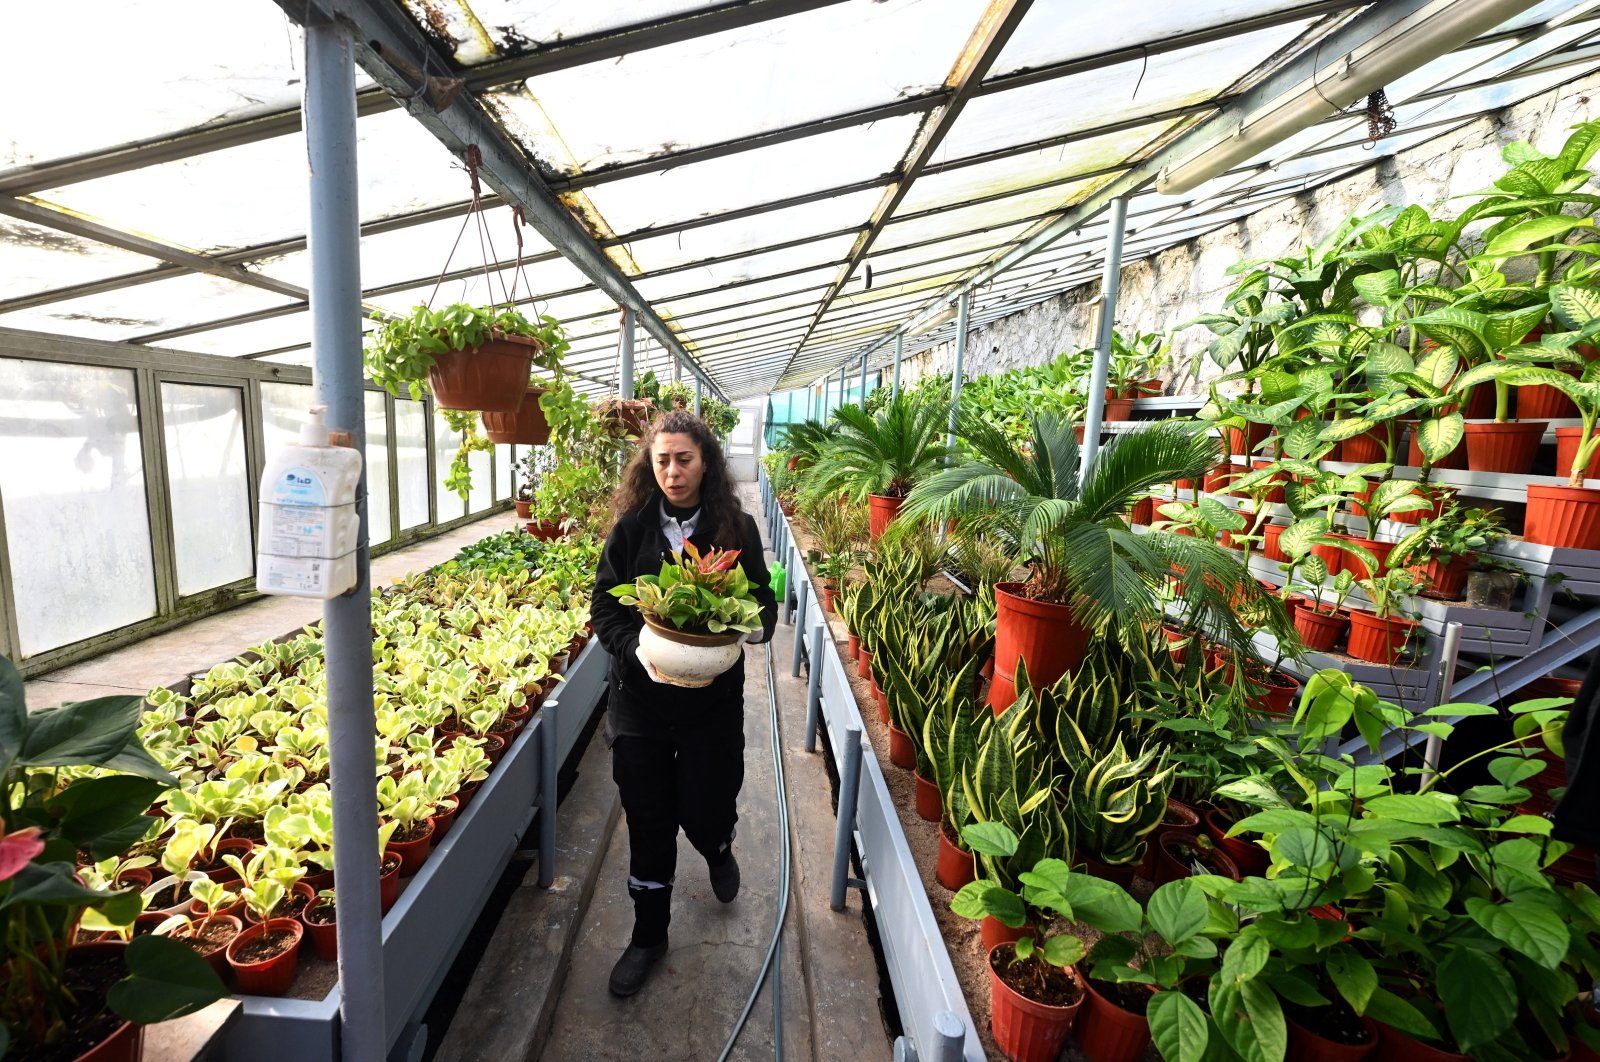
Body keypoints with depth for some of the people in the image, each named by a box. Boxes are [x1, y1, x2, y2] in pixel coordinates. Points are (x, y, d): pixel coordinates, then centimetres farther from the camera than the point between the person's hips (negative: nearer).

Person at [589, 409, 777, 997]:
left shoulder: (736, 529, -3)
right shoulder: (632, 527, -2)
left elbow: (764, 603, 0)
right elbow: (604, 608, -1)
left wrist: (747, 626, -22)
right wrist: (640, 651, -18)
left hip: (713, 700, -1)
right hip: (640, 699, 1)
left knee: (705, 813, 10)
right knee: (648, 822, 12)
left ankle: (719, 850, 50)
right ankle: (649, 935, 36)